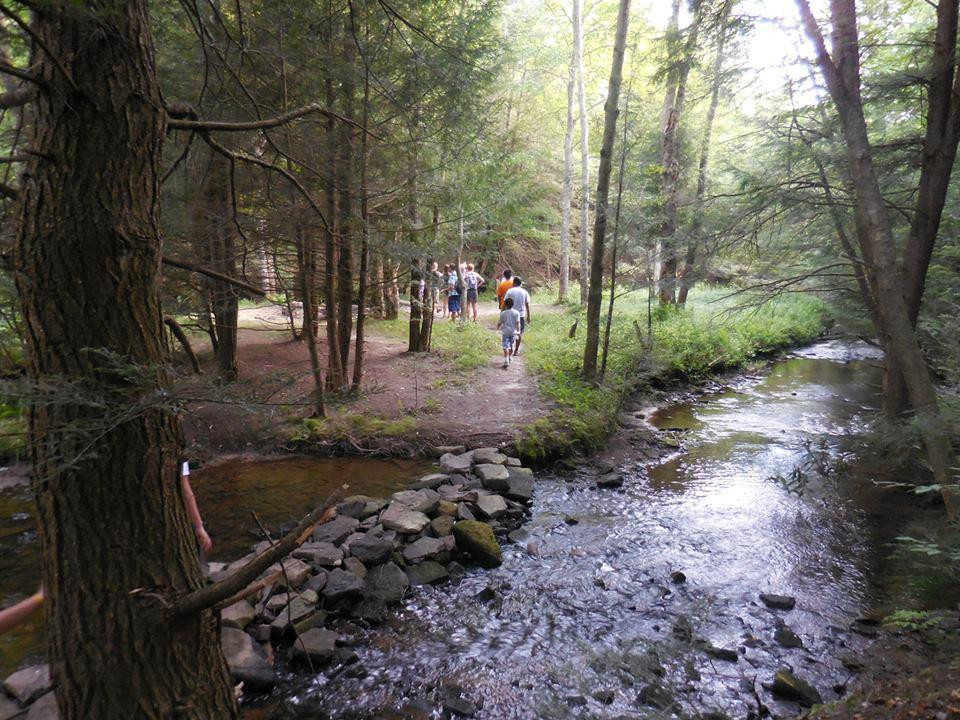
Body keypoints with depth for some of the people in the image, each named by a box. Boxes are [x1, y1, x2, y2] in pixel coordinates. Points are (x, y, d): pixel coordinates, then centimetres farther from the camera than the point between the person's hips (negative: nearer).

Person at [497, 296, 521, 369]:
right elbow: (518, 323, -9)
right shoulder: (516, 313, -3)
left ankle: (506, 361, -20)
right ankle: (510, 358, 37)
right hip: (513, 332, 3)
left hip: (505, 332, -3)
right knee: (511, 346, 20)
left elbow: (499, 322, 2)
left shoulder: (503, 313, -6)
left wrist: (498, 328, 22)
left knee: (505, 347, -7)